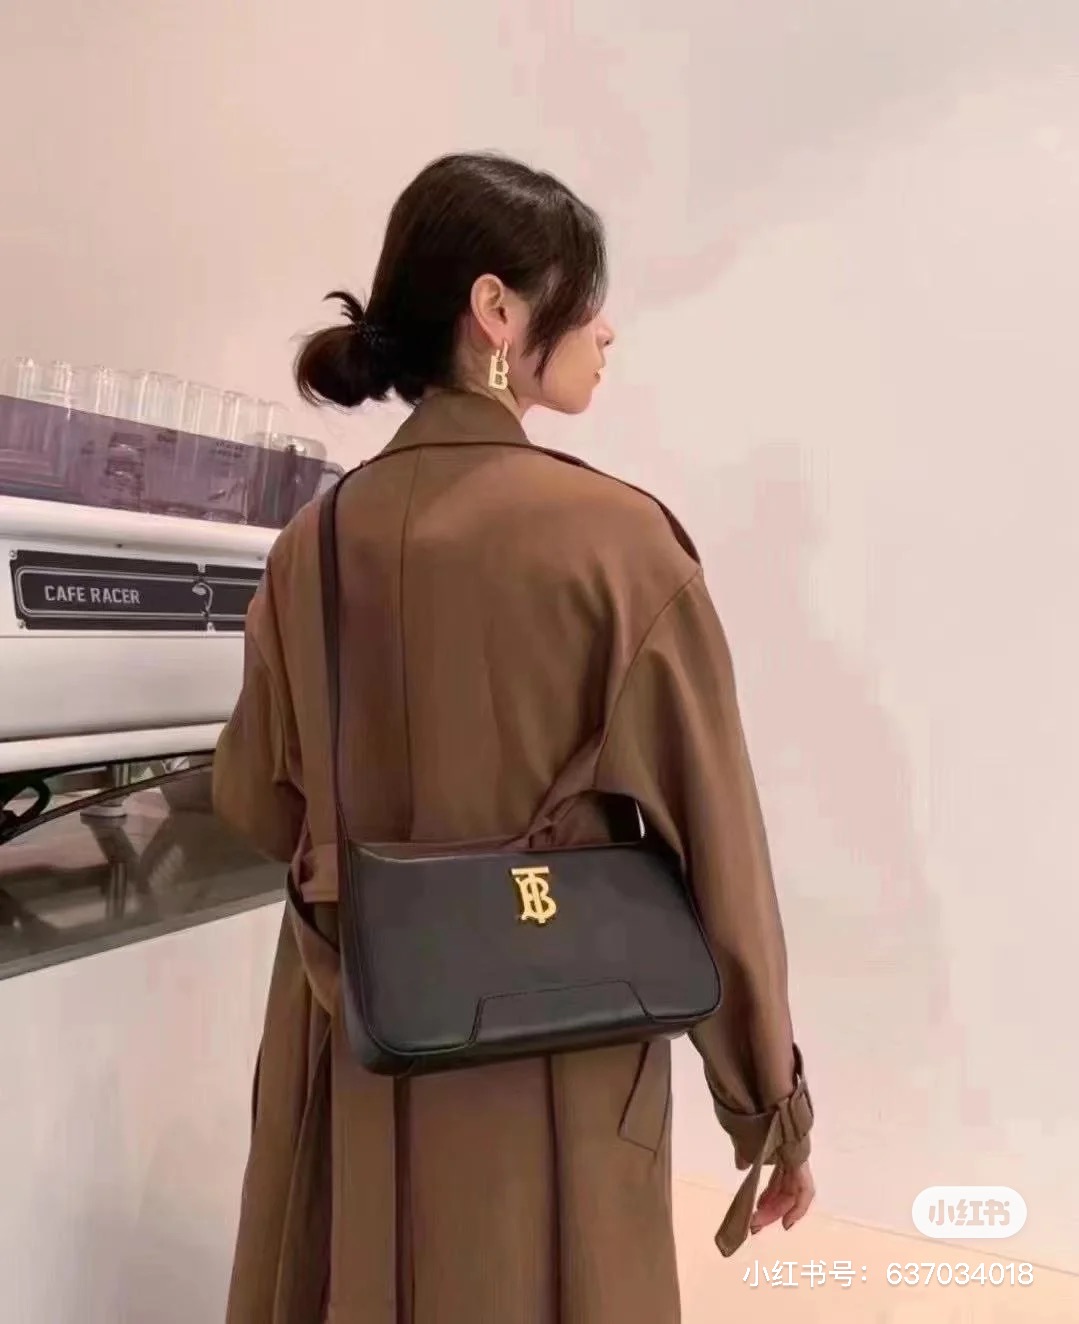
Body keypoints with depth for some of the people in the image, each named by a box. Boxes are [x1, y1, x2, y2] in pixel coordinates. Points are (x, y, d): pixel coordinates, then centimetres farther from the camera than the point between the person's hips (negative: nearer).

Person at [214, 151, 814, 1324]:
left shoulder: (311, 545, -4)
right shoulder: (615, 536, -17)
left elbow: (254, 799, 6)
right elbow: (710, 841, -12)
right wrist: (770, 1101, 0)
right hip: (548, 1064, -4)